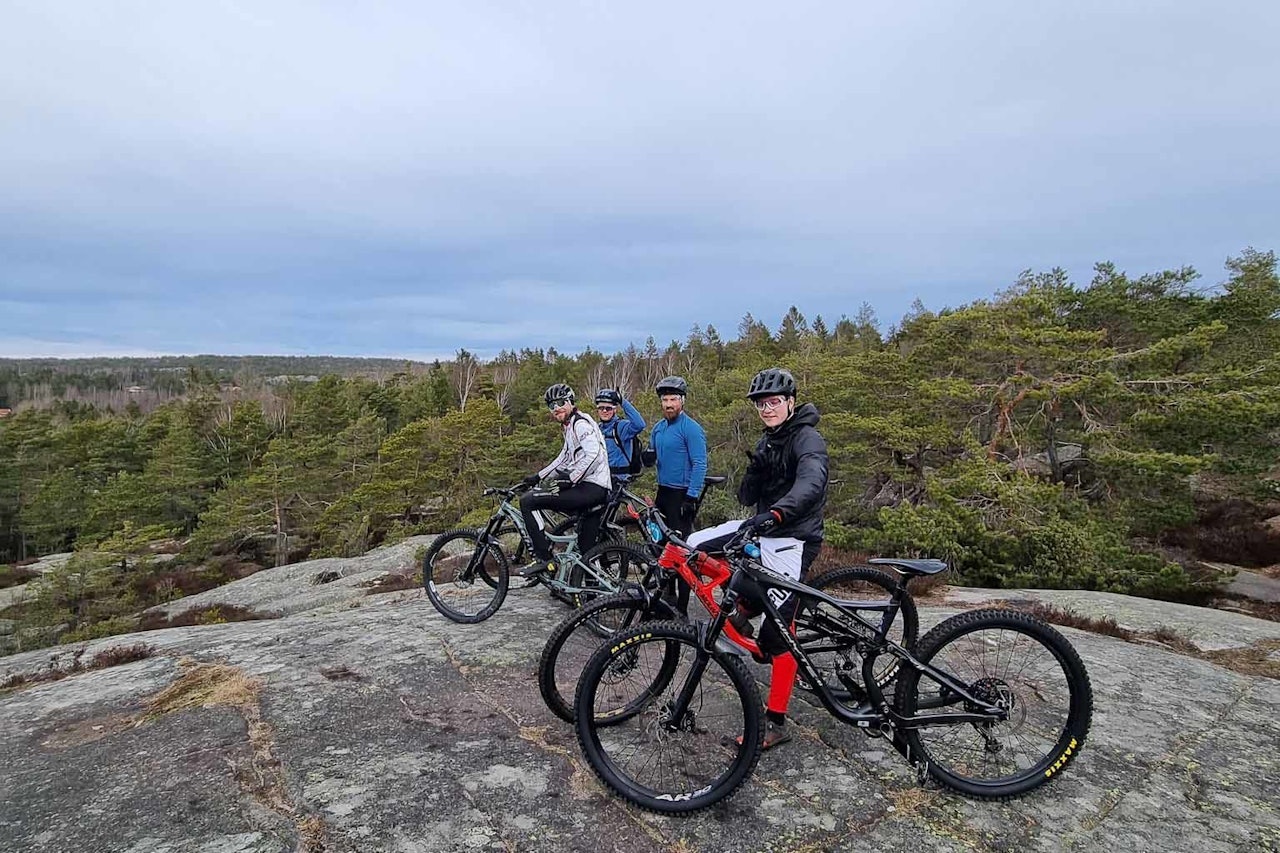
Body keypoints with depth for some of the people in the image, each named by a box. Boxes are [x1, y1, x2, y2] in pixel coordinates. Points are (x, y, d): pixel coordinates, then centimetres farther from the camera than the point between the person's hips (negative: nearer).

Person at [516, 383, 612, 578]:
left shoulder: (580, 423, -6)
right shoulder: (570, 426, 26)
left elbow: (594, 453, -22)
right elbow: (564, 458, 33)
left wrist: (571, 479, -21)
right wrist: (538, 477, 28)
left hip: (590, 488, -10)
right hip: (594, 491, 10)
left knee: (527, 502, -15)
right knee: (586, 552, 14)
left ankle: (544, 558, -14)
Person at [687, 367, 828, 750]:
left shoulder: (807, 439, -13)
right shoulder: (767, 442, 13)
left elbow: (811, 483, -35)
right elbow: (746, 497, 8)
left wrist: (775, 514, -51)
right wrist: (755, 470, -13)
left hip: (791, 541, -8)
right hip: (762, 530, 8)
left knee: (776, 634, -7)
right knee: (695, 545, -1)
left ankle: (776, 724, 7)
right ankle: (744, 610, 12)